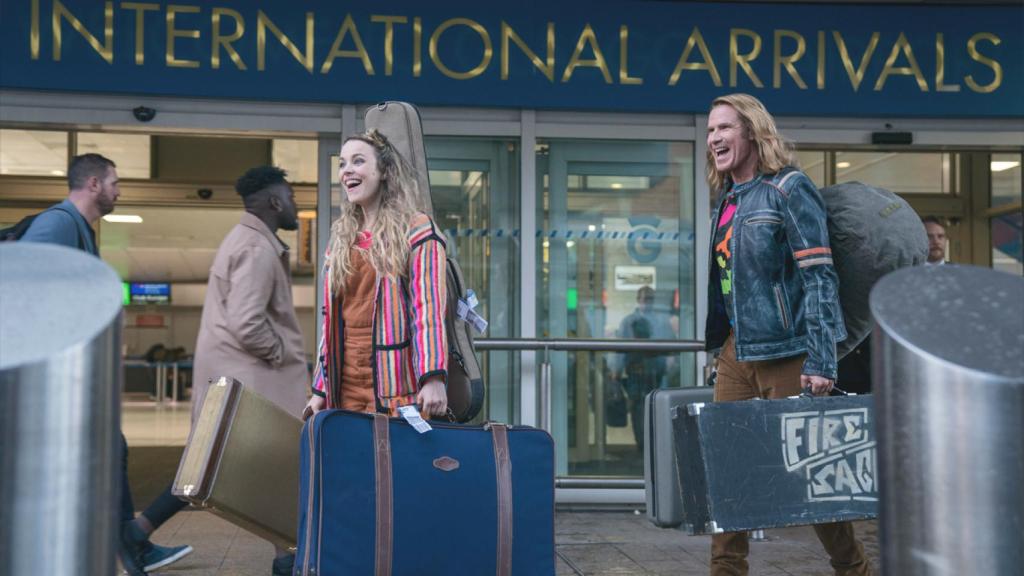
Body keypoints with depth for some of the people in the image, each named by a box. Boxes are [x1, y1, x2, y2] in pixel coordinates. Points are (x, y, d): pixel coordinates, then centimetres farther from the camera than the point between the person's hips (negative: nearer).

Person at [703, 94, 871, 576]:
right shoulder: (728, 199, 14)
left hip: (784, 353, -7)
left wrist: (820, 364, -20)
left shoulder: (788, 189, -8)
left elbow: (819, 278, -14)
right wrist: (719, 343, 16)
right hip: (735, 353, 7)